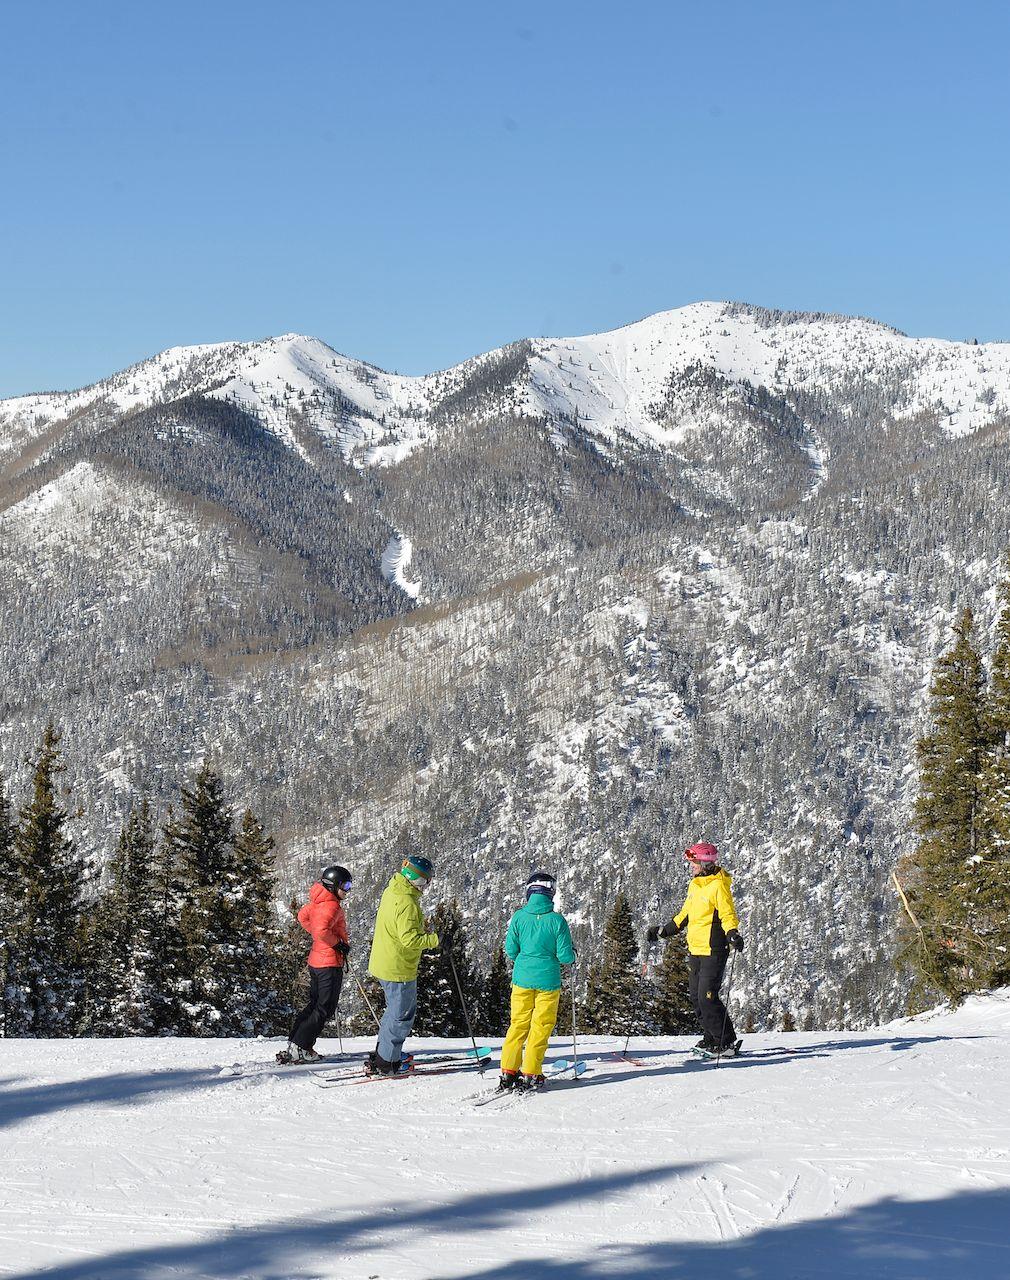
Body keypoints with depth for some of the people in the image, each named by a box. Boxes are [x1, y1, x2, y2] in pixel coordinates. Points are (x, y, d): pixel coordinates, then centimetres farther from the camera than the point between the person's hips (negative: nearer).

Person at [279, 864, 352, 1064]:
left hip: (315, 961, 9)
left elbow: (303, 916, 27)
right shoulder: (331, 906, -19)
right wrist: (338, 944, -18)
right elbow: (322, 930, -32)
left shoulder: (318, 902, 10)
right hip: (330, 962, -9)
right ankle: (300, 1048, -5)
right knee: (324, 1008, -3)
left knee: (314, 1003, 17)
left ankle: (293, 1044, 16)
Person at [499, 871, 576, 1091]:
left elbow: (510, 950, 0)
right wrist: (572, 955, 12)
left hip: (522, 978, 2)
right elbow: (565, 956, -11)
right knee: (541, 1027, 9)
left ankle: (508, 1073, 13)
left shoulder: (519, 917, -6)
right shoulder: (557, 920, -13)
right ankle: (530, 1074, 8)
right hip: (548, 980, -2)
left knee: (518, 1024, 14)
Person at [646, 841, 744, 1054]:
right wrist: (663, 931, 25)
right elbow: (685, 914, 24)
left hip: (713, 950, -9)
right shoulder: (695, 885, 13)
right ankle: (712, 1037, 21)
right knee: (697, 996, 10)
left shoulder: (718, 885, -13)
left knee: (707, 997, -11)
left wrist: (732, 934, -36)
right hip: (695, 949, 9)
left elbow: (728, 914, -18)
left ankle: (726, 1040, 0)